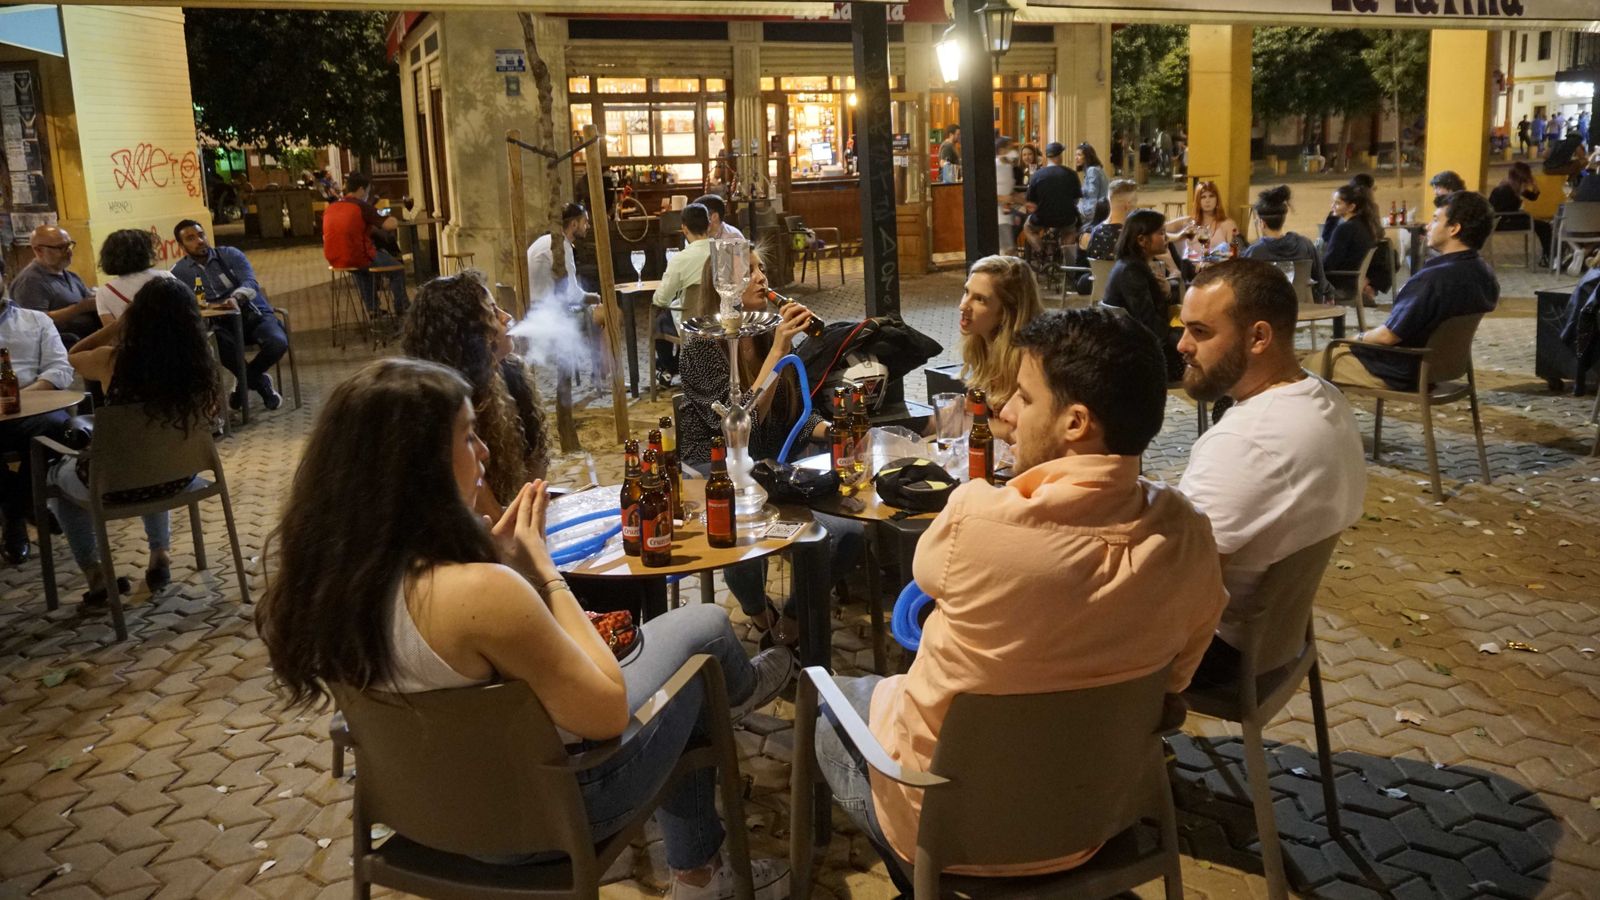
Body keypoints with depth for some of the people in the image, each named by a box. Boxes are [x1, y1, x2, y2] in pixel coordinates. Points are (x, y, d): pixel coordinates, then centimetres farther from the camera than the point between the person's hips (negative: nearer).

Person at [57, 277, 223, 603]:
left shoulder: (112, 360, -20)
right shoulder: (199, 361, -16)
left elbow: (74, 356, 4)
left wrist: (120, 321, 3)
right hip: (176, 478, 3)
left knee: (58, 474, 32)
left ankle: (95, 574, 26)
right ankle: (160, 555, 34)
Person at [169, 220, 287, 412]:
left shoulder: (230, 254, 2)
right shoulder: (179, 271, 7)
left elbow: (250, 282, -14)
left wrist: (235, 298, -37)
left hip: (254, 315, 0)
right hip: (223, 324, 0)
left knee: (278, 343, -31)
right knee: (212, 340, -36)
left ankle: (246, 380, 1)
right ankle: (260, 381, -14)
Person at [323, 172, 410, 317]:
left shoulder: (329, 208, 7)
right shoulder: (362, 207, -13)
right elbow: (391, 225, -20)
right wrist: (393, 220, 4)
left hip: (335, 260, 7)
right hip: (359, 258, -7)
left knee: (362, 268, 40)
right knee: (398, 270, 16)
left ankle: (372, 309, 42)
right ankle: (401, 309, 21)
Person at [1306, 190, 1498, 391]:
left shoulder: (1433, 278, -30)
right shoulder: (1484, 274, -1)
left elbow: (1388, 335, -25)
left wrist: (1360, 338, -3)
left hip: (1403, 374, -9)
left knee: (1312, 363, 5)